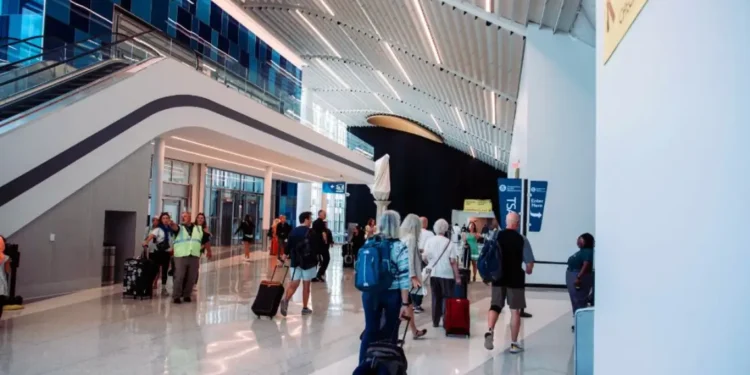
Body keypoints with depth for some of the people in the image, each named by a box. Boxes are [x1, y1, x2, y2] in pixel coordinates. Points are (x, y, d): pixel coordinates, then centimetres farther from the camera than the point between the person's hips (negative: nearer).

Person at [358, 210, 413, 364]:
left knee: (370, 330, 10)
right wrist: (405, 303, -11)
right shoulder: (400, 247, -12)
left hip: (370, 292, 3)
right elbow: (404, 278, -14)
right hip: (393, 294, -3)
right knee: (391, 332, 11)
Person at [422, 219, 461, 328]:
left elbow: (425, 258, -2)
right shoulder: (449, 243, -11)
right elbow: (453, 261, -14)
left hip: (433, 274, 4)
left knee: (436, 298, 12)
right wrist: (457, 277, -8)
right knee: (447, 298, 7)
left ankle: (435, 321, 16)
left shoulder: (429, 241, -2)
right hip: (447, 274, -3)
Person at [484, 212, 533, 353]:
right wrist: (529, 270, 14)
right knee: (515, 310, 7)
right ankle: (514, 343, 11)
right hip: (515, 279, -2)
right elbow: (529, 262, -8)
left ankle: (490, 331, -14)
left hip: (498, 278, 2)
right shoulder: (521, 239, -8)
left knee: (495, 306, 10)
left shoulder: (496, 236, 1)